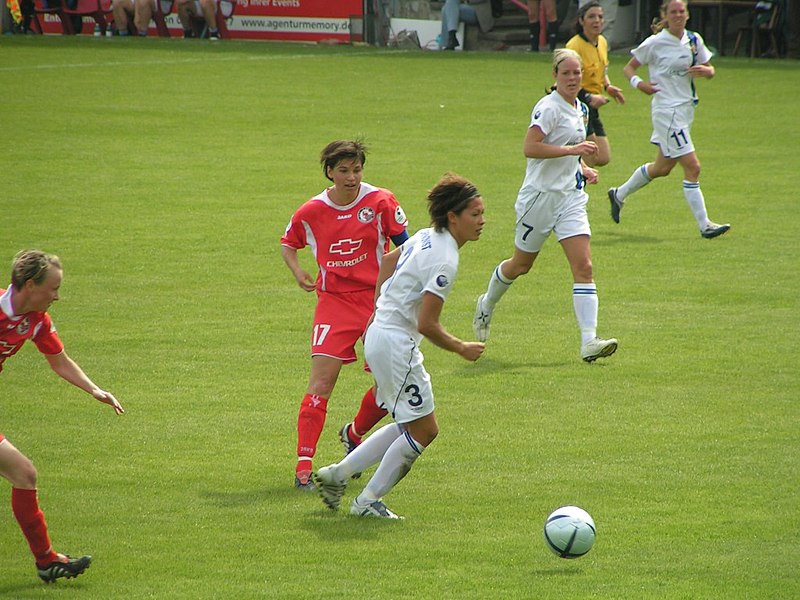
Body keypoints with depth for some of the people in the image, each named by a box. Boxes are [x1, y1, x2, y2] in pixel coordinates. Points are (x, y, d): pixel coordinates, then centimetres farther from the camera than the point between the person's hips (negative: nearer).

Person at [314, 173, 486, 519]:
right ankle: (368, 501, 10)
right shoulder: (444, 260, -22)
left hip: (380, 332, 10)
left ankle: (337, 474, 21)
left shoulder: (427, 237, 7)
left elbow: (389, 260, 25)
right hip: (396, 344, -10)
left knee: (412, 426, 17)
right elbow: (427, 324, -23)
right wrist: (461, 349, -8)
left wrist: (382, 309, 30)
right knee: (423, 430, 1)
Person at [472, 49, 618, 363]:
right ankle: (486, 306, 41)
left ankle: (589, 342, -16)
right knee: (521, 264, 11)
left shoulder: (581, 109, 11)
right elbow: (530, 147, -26)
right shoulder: (549, 107, -15)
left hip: (571, 197, 6)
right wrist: (573, 150, -28)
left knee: (584, 267, -9)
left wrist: (583, 168, 9)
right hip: (540, 195, -6)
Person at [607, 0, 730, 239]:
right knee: (692, 167, -12)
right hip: (666, 110, -8)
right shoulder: (655, 43, -9)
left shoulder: (694, 40, 7)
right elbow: (629, 67, 0)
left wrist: (704, 70, -11)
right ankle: (704, 225, -8)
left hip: (686, 109, 8)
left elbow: (710, 71, 13)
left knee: (662, 168, 18)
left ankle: (619, 194, 39)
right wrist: (637, 83, -21)